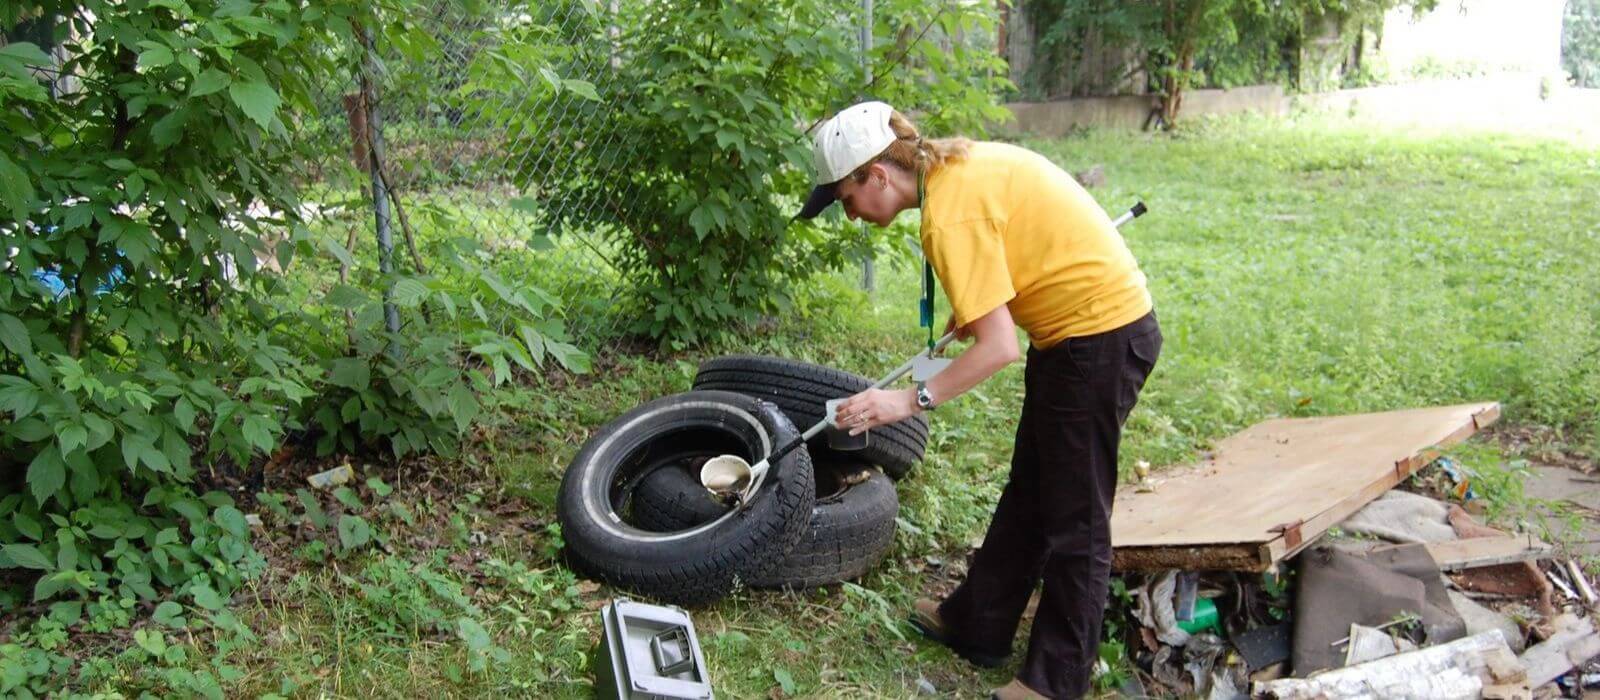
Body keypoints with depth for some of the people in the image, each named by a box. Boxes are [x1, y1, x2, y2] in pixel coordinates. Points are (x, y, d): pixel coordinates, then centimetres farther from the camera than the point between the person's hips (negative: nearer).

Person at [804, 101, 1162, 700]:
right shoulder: (958, 161, 4)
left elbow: (998, 348, -25)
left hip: (1099, 336, -10)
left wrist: (910, 400, -21)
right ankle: (977, 624, 33)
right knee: (1027, 494, 19)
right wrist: (974, 307, 11)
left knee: (1074, 518, 3)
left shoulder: (950, 217, -23)